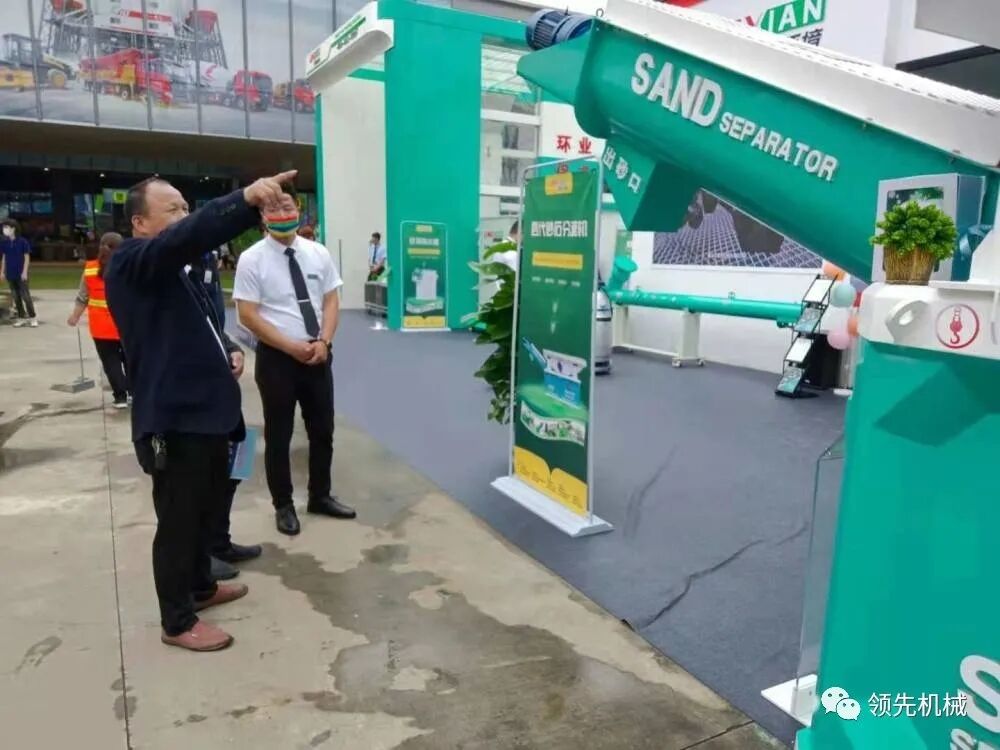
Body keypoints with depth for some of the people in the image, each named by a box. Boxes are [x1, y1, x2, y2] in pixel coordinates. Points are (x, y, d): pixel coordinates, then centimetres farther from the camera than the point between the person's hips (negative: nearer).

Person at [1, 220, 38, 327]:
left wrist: (25, 272, -9)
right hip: (10, 274, 4)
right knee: (16, 297, 8)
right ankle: (22, 318, 14)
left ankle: (32, 318, 4)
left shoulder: (22, 241, -7)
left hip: (21, 274, -4)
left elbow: (27, 257, -4)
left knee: (26, 296, -4)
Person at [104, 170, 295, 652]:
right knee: (178, 519, 3)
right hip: (174, 418, -10)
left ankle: (200, 586, 41)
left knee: (205, 509, 22)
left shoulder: (172, 270, 18)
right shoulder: (132, 263, -13)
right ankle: (178, 621, 19)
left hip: (205, 409, 10)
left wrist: (227, 355, 8)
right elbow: (189, 235, -34)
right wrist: (246, 200, -46)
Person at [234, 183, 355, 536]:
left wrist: (323, 341, -11)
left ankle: (320, 496, 32)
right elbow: (248, 315, -10)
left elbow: (331, 300, 5)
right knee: (279, 435, 8)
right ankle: (283, 506, 26)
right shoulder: (251, 259, -8)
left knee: (323, 430, 13)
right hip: (276, 357, -4)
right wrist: (292, 346, -16)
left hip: (319, 354, 4)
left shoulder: (318, 253, 3)